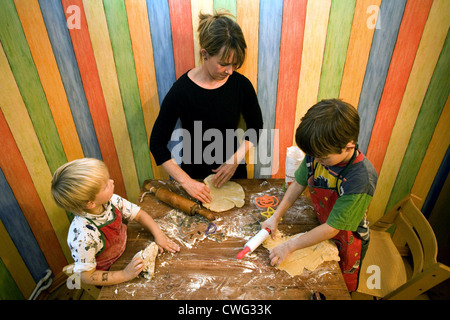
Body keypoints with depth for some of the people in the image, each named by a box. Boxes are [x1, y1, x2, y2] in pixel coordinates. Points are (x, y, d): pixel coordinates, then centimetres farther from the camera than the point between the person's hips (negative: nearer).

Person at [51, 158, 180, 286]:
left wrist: (158, 234, -19)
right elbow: (87, 276, -24)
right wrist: (125, 275, -30)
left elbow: (138, 214, -8)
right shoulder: (82, 237, -37)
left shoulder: (110, 200, -23)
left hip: (124, 254, 5)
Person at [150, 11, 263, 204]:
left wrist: (236, 159, -14)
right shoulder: (181, 91, -23)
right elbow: (157, 143, -18)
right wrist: (186, 181, -23)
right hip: (195, 175, -2)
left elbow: (256, 128, -1)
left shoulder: (241, 85, -15)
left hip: (233, 172, 3)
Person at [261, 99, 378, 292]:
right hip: (321, 229, 4)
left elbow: (331, 229, -31)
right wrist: (276, 217, -11)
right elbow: (299, 184, -8)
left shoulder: (361, 180, -38)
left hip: (346, 240, -4)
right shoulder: (317, 154, -23)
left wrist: (289, 246, -26)